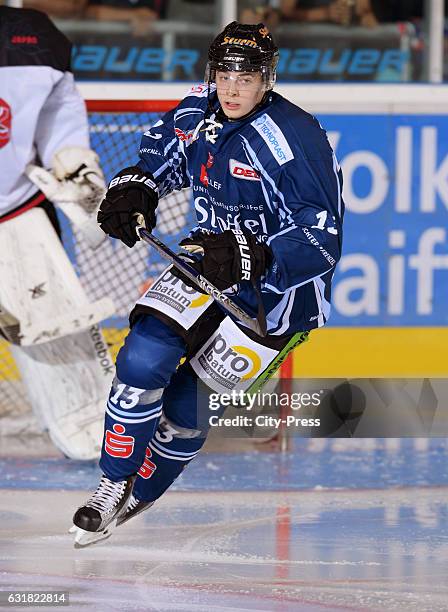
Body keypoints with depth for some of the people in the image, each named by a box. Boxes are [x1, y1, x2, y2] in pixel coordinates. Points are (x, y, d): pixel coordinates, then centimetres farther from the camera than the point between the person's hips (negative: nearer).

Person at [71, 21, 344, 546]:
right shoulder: (199, 111, -5)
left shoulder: (295, 140, -26)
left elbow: (320, 242, -28)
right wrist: (133, 187, -3)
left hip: (278, 292, -5)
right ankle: (113, 485, 4)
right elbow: (162, 154, 17)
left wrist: (251, 259, -40)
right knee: (143, 359, -14)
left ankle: (139, 495, 22)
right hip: (211, 262, 6)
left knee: (188, 404, -3)